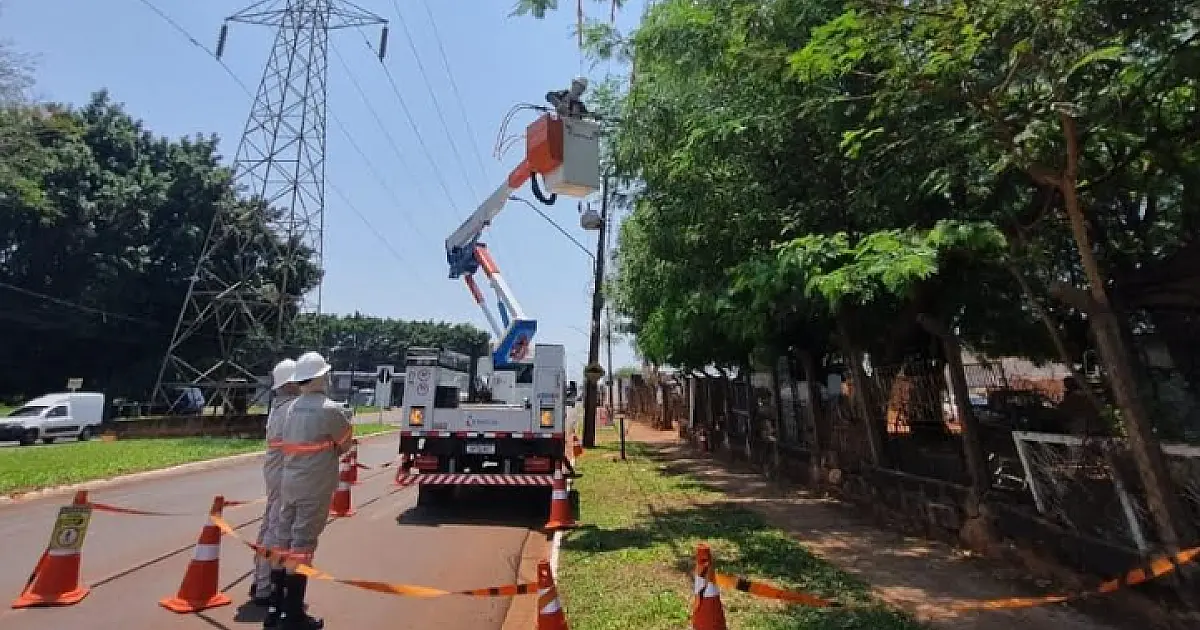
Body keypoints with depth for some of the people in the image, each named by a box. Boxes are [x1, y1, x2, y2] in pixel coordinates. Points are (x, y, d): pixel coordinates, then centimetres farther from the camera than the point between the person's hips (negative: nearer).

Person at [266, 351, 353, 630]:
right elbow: (345, 445, -5)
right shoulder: (331, 409, -17)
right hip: (315, 488, -7)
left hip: (288, 483, 7)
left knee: (283, 540, 16)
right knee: (302, 545, 1)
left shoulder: (288, 408, 5)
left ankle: (277, 606, 30)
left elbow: (283, 444, 8)